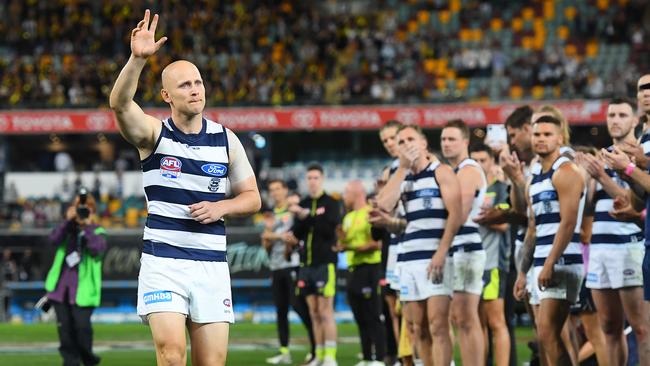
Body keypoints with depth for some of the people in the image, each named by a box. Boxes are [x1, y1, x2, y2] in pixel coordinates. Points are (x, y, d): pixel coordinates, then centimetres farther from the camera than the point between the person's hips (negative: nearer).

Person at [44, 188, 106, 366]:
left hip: (83, 288, -3)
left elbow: (97, 249, -17)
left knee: (82, 324, -10)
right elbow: (54, 239, -8)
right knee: (64, 325, 2)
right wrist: (68, 221, -15)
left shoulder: (98, 232, 4)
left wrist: (88, 226, -17)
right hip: (61, 285, 3)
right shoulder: (68, 229, 13)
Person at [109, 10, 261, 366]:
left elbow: (252, 197, 14)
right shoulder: (154, 134, 0)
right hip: (162, 261, -3)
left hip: (211, 265, 3)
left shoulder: (226, 139, 8)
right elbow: (120, 103, -21)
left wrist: (221, 207, -8)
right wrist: (137, 58, -37)